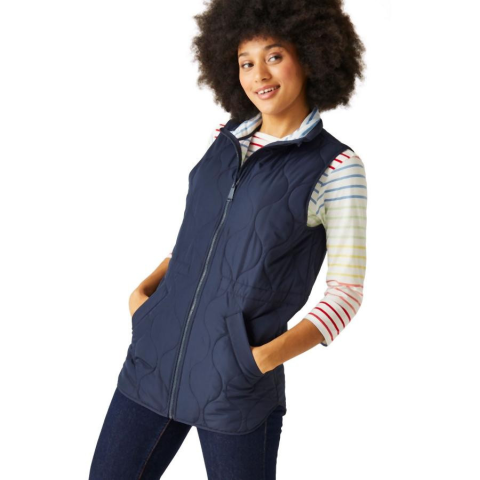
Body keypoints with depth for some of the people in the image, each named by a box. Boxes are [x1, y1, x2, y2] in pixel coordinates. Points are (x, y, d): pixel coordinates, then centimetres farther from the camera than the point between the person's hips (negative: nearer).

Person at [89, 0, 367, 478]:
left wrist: (267, 357, -15)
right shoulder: (225, 139, 8)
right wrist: (145, 289, 4)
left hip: (237, 385, -5)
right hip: (155, 358, 5)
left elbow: (346, 291, -5)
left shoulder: (336, 166, -6)